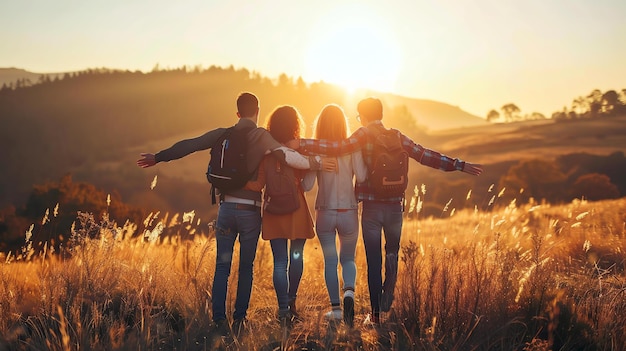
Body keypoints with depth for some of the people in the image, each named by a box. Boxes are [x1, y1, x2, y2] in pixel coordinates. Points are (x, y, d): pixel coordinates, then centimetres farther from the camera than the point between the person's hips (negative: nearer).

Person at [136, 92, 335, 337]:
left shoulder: (223, 135, 3)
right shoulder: (261, 136, -6)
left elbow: (188, 146, 7)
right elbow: (286, 155, -21)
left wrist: (157, 158, 17)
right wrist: (316, 163, -10)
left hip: (227, 207, 2)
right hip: (251, 209, -2)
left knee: (222, 266, 6)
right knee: (246, 268, 10)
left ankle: (219, 320, 0)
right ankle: (239, 319, 10)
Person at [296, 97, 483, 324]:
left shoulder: (364, 136, -4)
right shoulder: (397, 137, 5)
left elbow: (338, 147, -18)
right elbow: (425, 156, 2)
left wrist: (300, 144, -18)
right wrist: (459, 165, 7)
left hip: (371, 207, -2)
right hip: (395, 206, 2)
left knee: (373, 260, 4)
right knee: (392, 254, 21)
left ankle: (376, 313, 4)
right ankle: (388, 295, 2)